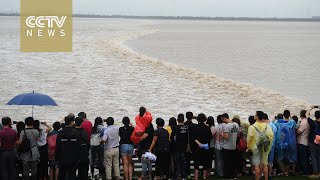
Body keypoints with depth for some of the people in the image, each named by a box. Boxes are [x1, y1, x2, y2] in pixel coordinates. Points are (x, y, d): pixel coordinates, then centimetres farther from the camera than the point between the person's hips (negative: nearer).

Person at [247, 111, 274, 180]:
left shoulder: (252, 127, -12)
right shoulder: (267, 126, -1)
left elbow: (250, 138, -15)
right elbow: (271, 135, -3)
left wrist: (249, 147, -4)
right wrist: (269, 145, 8)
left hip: (256, 148, -4)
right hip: (265, 148, 4)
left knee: (257, 165, 1)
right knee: (264, 164, 10)